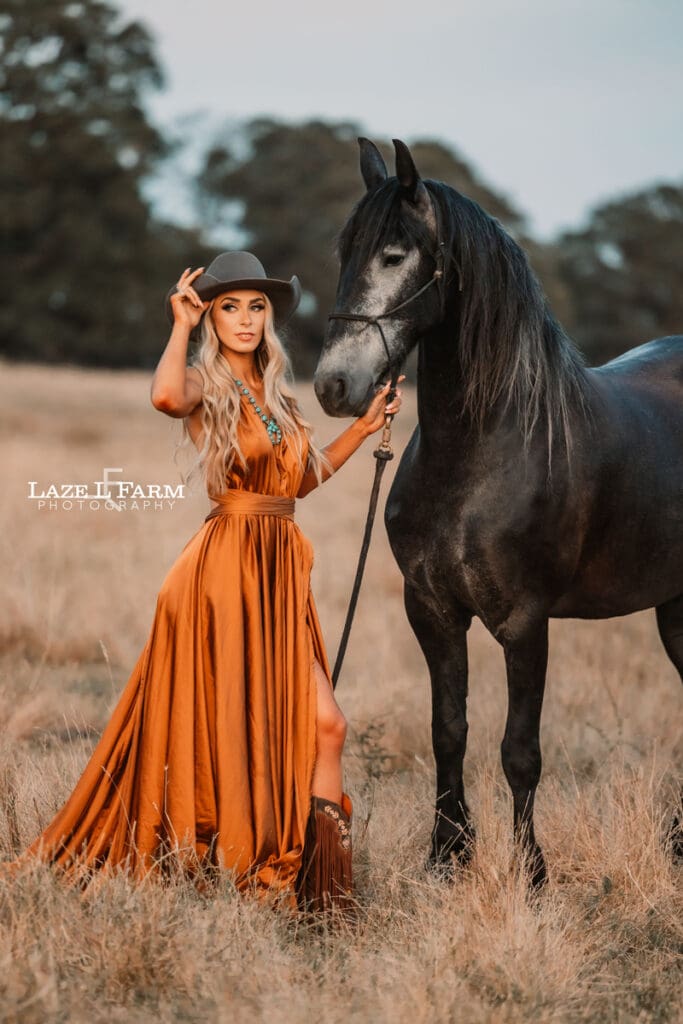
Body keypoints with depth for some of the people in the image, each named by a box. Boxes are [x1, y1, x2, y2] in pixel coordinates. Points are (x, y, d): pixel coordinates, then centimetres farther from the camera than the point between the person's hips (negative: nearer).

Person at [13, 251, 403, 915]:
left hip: (281, 571, 7)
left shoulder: (275, 394, 16)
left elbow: (304, 477, 24)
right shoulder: (206, 385, -6)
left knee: (323, 723, 0)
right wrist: (181, 325, -20)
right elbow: (165, 396, -31)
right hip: (226, 567, -7)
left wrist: (363, 428, 19)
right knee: (235, 727, 1)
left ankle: (324, 890, 5)